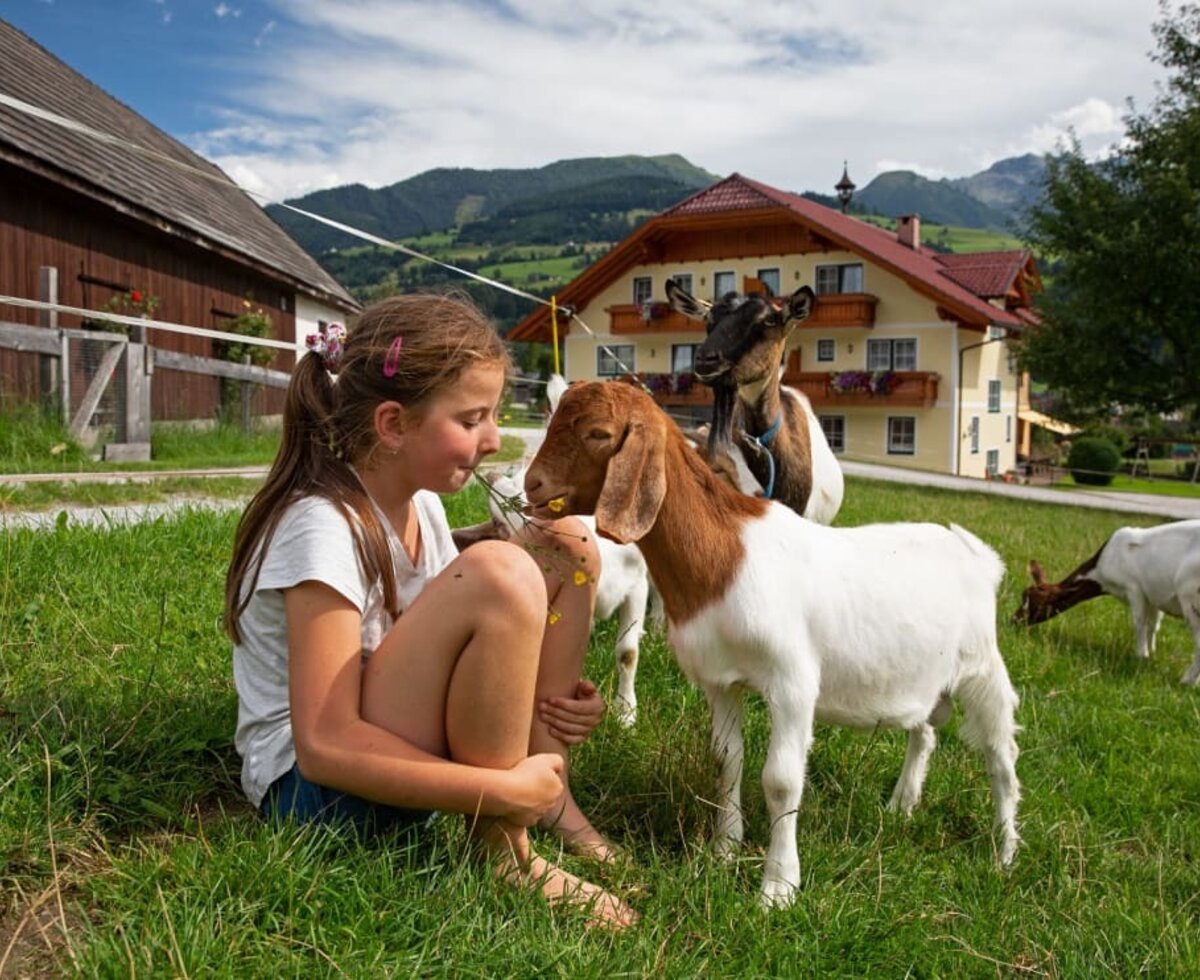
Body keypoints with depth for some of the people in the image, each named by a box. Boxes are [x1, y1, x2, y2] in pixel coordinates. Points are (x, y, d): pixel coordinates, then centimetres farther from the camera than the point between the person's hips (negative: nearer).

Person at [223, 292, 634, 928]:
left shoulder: (421, 504, 1)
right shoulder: (324, 528, -24)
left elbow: (457, 652, 7)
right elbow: (324, 744, -28)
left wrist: (544, 701, -11)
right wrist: (506, 791, -28)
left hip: (396, 744, 8)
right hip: (310, 783, -8)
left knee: (568, 548, 1)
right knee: (497, 574, -32)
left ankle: (547, 797, 0)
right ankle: (502, 847, -13)